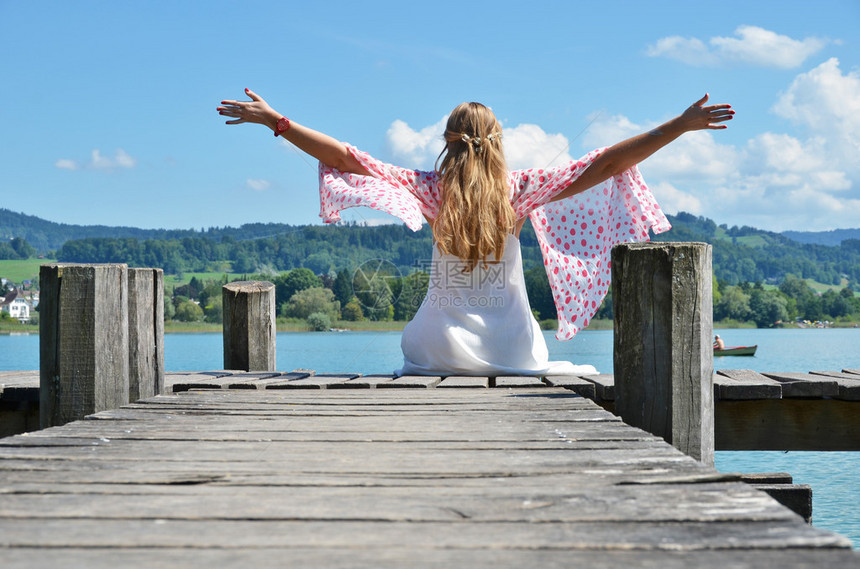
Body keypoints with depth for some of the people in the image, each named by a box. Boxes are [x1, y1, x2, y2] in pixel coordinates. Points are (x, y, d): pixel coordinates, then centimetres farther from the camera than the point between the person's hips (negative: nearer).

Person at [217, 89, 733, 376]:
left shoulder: (433, 191, -4)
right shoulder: (518, 191, -5)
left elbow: (346, 158, -4)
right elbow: (606, 164, -6)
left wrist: (274, 121, 2)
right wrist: (682, 125, -4)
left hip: (443, 348, 0)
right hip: (512, 349, 1)